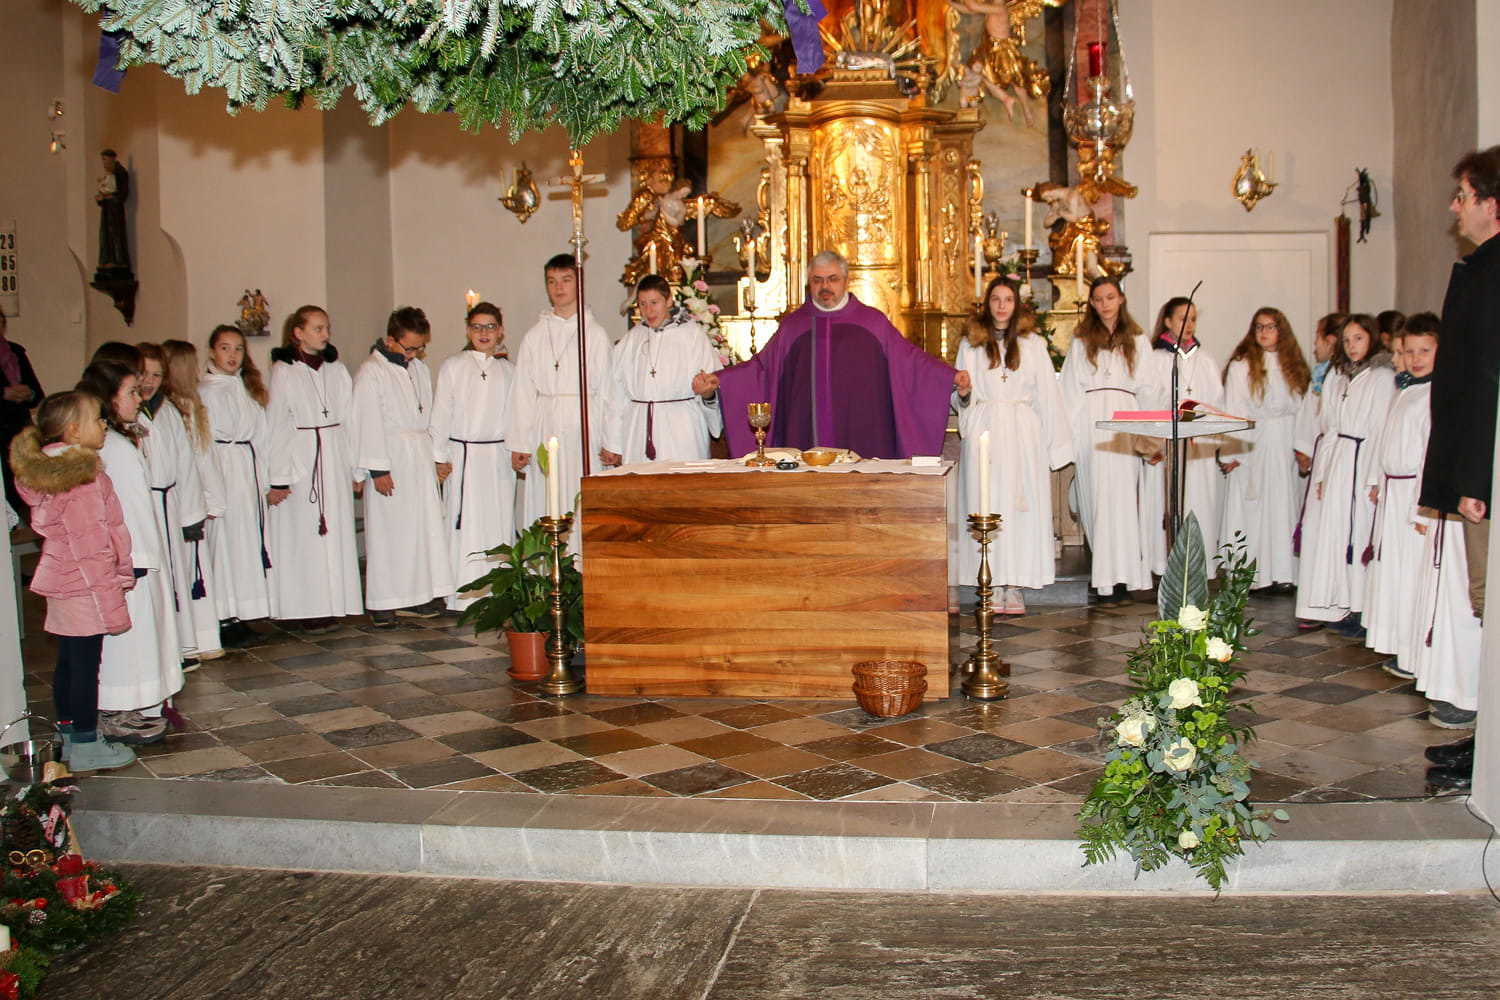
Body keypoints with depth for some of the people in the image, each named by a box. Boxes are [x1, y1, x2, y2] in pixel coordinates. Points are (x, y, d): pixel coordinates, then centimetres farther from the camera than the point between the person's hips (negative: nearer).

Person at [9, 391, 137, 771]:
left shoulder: (44, 469, 8)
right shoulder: (84, 477, -20)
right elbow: (92, 544, -20)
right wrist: (111, 599, -17)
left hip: (60, 583, 9)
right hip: (85, 586, -9)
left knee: (68, 661, 17)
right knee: (86, 664, -1)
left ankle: (70, 736, 29)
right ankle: (86, 746, 7)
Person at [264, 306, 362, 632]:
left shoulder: (336, 370, 10)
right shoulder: (284, 371, -3)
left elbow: (349, 420, 11)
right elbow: (275, 426, -4)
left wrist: (355, 468, 7)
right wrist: (277, 478, -8)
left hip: (335, 459, 4)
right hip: (299, 460, -4)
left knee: (335, 532, 5)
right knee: (302, 535, -2)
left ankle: (331, 606, 12)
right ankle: (306, 609, 4)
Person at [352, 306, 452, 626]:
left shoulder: (419, 369, 14)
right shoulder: (371, 372, -7)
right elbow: (368, 423, -11)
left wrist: (436, 457, 10)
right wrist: (378, 469, -15)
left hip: (420, 459, 7)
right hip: (390, 460, -7)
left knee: (424, 526, 6)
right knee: (388, 531, -4)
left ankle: (415, 597, 13)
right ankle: (382, 603, 2)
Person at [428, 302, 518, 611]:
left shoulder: (507, 370, 11)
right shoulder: (453, 367, 3)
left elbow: (514, 415, 13)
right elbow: (440, 414, 2)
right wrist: (440, 456, -3)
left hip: (498, 456, 3)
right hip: (463, 455, -3)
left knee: (500, 521, 2)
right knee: (465, 524, -4)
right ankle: (465, 595, 1)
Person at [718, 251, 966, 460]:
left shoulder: (872, 321, 9)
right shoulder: (793, 325, 13)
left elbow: (909, 356, 8)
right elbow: (762, 366, 13)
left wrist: (951, 376, -3)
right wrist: (717, 381, 3)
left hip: (861, 437, -1)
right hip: (807, 439, 1)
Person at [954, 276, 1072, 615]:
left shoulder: (1033, 344, 10)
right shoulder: (971, 344, 11)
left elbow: (1047, 394, 7)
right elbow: (960, 399, 15)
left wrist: (1054, 444, 1)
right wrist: (962, 392, -10)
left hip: (1023, 434, 0)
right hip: (984, 432, 0)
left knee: (1020, 507, -3)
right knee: (987, 506, -3)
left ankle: (1014, 587, 2)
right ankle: (992, 586, 0)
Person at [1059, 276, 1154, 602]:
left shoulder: (1137, 340, 16)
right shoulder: (1081, 341, 15)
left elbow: (1147, 388, 13)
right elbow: (1071, 388, 11)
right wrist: (1071, 432, 0)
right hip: (1090, 421, 1)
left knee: (1120, 496, -10)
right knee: (1095, 495, -4)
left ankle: (1116, 578, -12)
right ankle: (1103, 571, 2)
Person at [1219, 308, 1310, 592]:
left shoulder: (1293, 366, 11)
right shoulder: (1241, 365, -1)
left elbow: (1301, 408, 9)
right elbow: (1233, 410, -6)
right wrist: (1232, 452, -12)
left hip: (1285, 447, 4)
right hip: (1252, 446, -4)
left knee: (1282, 508, 3)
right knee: (1251, 508, -3)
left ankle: (1280, 573, 6)